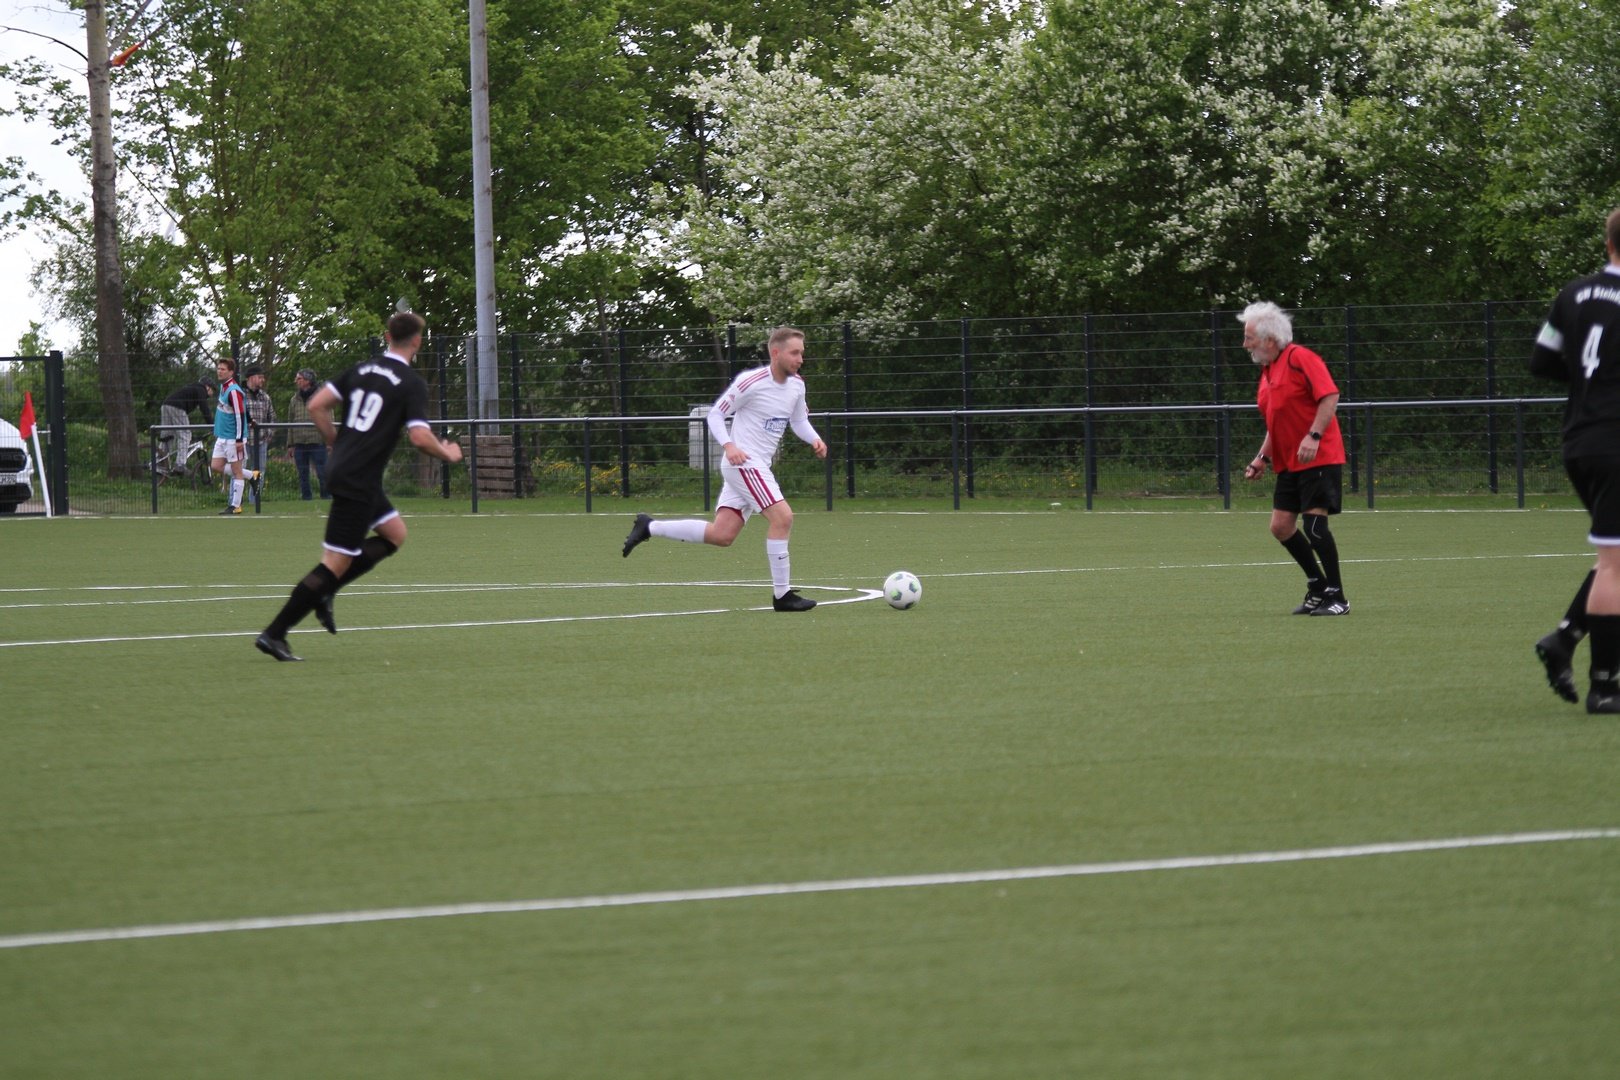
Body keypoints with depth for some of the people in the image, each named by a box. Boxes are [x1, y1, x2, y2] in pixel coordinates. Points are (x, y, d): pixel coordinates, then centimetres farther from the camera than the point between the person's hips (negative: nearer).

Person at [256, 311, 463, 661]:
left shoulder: (361, 370, 10)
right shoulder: (412, 384, -10)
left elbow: (317, 405, 7)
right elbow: (420, 437, -18)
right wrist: (447, 454, 1)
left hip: (340, 468, 8)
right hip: (358, 482, -8)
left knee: (395, 533, 22)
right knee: (335, 562, -5)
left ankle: (323, 593, 13)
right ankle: (274, 633, -8)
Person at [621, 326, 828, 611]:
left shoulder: (796, 386, 9)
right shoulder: (752, 382, -14)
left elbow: (799, 422, 23)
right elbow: (715, 415, -7)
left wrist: (814, 439, 1)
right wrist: (729, 445, -24)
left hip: (759, 468, 9)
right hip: (743, 462, -9)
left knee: (721, 535, 5)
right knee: (782, 516, -19)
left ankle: (649, 527, 18)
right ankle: (782, 595, -13)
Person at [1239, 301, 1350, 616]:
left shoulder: (1301, 359, -12)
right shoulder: (1267, 371, 16)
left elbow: (1330, 396, -20)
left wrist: (1313, 436, -28)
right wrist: (1263, 457, 18)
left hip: (1318, 458, -9)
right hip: (1288, 463, 9)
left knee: (1314, 524, -13)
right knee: (1281, 526, 5)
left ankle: (1336, 598, -5)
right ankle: (1318, 586, 19)